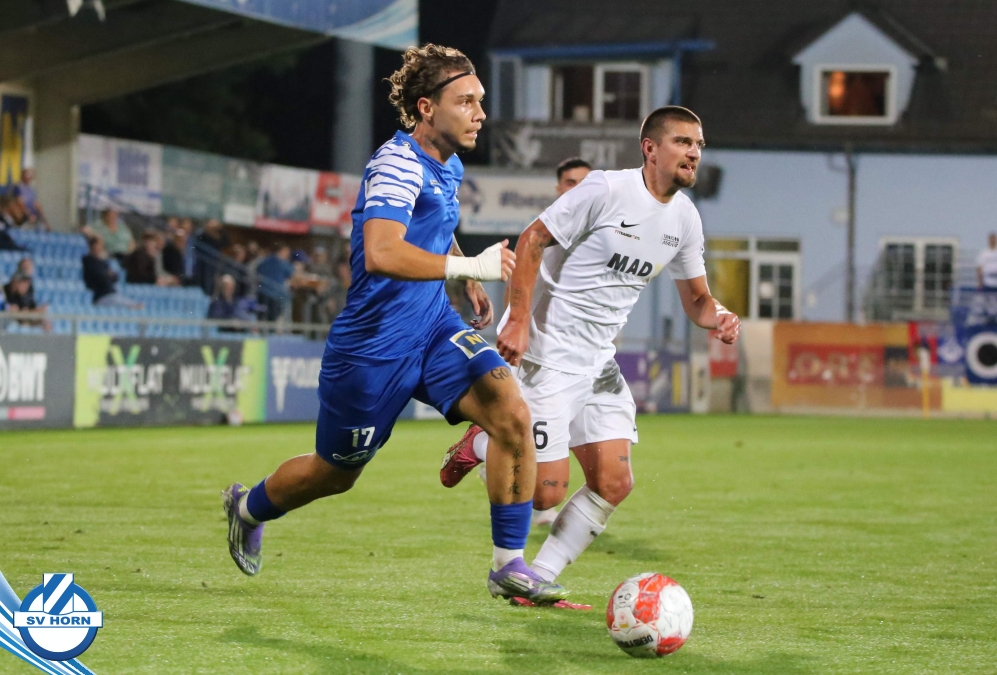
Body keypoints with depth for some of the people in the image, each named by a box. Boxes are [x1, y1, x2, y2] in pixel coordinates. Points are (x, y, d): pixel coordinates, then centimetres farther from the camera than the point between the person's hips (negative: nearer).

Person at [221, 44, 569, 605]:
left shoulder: (449, 167, 8)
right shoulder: (398, 165, -21)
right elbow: (381, 253, -39)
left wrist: (470, 282, 24)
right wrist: (468, 266, -37)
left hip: (434, 327, 7)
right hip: (374, 343, -7)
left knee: (513, 415, -17)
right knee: (336, 474, 12)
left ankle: (510, 565, -11)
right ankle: (248, 507, 44)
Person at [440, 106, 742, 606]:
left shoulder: (685, 218, 7)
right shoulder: (607, 190, -16)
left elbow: (695, 297, 16)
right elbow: (531, 241, -14)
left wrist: (718, 318, -8)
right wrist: (519, 320, -22)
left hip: (598, 360, 8)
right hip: (545, 352, -8)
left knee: (613, 483, -2)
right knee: (545, 492, -10)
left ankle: (538, 581, 10)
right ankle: (480, 445, 20)